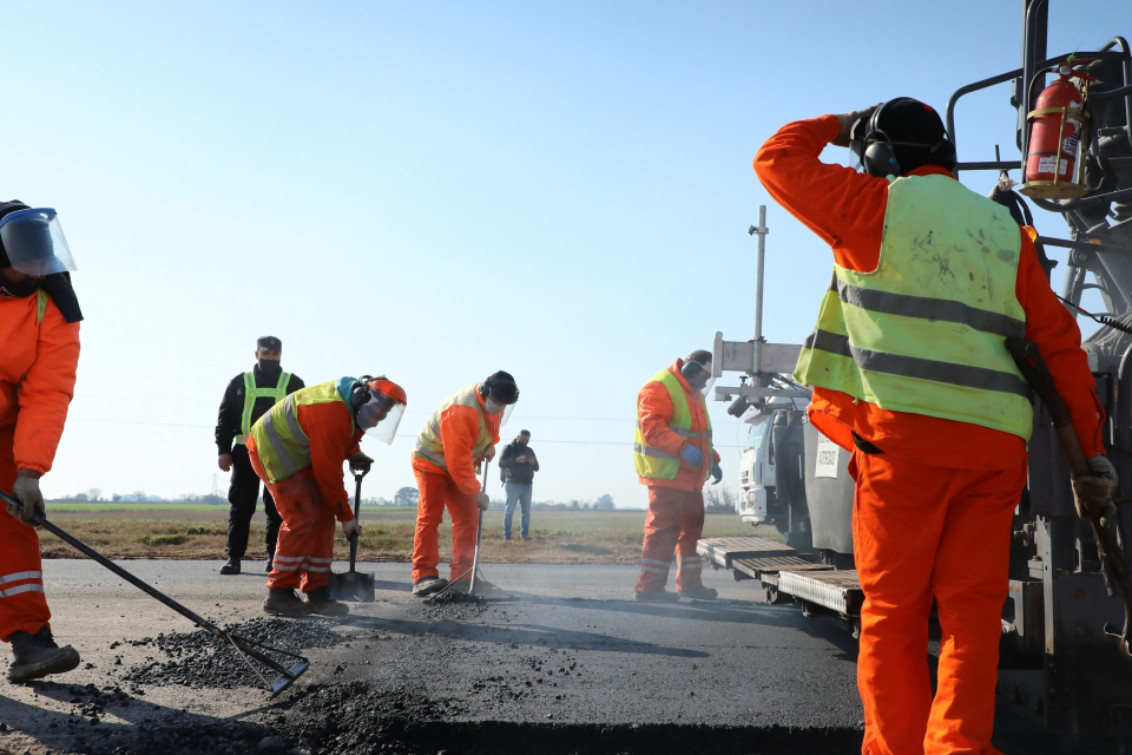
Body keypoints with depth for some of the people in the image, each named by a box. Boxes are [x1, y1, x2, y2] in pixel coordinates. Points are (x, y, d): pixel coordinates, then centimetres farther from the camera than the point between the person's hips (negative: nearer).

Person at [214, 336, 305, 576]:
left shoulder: (294, 384, 11)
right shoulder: (240, 383, 12)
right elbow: (225, 418, 10)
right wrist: (223, 450, 0)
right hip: (245, 453, 0)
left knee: (277, 508, 1)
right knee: (241, 507, 0)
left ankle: (275, 556, 8)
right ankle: (234, 557, 3)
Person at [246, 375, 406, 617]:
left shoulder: (351, 405, -2)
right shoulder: (331, 415, -32)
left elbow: (345, 436, 21)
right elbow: (328, 472, -26)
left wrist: (354, 454, -1)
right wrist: (346, 517, -17)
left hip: (298, 452, 10)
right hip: (272, 450, -10)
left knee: (323, 519, 3)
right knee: (302, 520, -17)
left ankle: (317, 594, 6)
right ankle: (279, 595, -9)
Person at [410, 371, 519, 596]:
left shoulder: (494, 402, -9)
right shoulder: (461, 411, -36)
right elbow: (458, 460, -34)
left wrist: (490, 445, 2)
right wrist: (476, 492, -28)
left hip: (459, 465, 8)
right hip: (432, 461, -8)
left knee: (467, 519, 3)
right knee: (429, 516, -16)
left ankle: (463, 576, 6)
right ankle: (424, 576, -18)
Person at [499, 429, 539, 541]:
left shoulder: (529, 451, 17)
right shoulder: (509, 448, 2)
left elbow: (536, 468, 17)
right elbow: (501, 463, -11)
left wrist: (533, 463, -7)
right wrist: (516, 460, -24)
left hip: (527, 485, 6)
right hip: (513, 484, -5)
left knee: (526, 511, 5)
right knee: (509, 510, -7)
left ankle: (524, 534, 9)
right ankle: (506, 535, -5)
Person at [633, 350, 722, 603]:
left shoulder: (694, 394, 21)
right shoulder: (659, 388, -11)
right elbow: (652, 428, -23)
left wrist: (713, 461, 18)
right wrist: (683, 448, -31)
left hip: (690, 477, 10)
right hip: (666, 474, -10)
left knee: (692, 528, 14)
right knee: (664, 529, -11)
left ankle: (690, 583, 23)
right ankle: (649, 586, -7)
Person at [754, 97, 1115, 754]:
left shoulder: (879, 205, 3)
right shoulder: (1003, 226, 17)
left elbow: (777, 159, 12)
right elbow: (1059, 338, 13)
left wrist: (835, 126, 29)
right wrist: (1090, 446, 16)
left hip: (907, 430, -4)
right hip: (998, 439, 4)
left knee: (894, 609, 3)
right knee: (973, 607, 5)